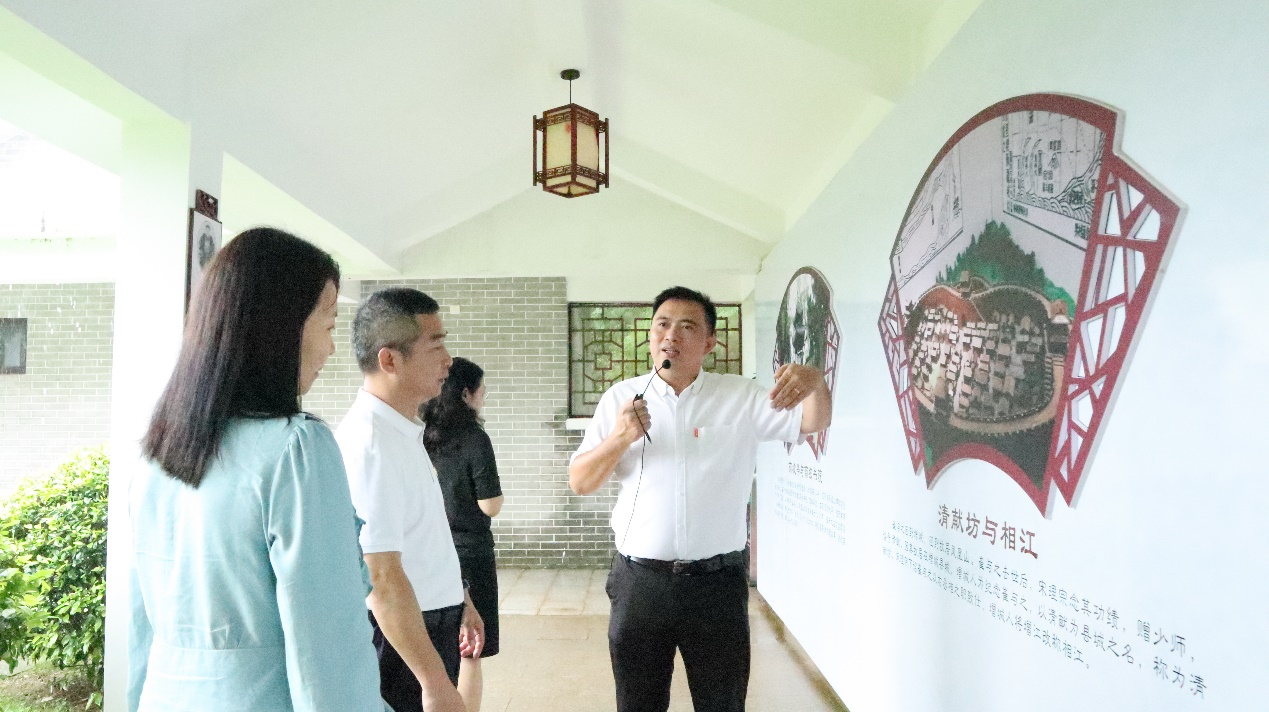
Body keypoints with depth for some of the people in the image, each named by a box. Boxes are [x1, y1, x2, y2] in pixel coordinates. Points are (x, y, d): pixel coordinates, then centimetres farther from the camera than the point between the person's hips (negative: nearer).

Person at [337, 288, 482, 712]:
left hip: (429, 623, 9)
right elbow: (382, 580, -26)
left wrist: (457, 602, 21)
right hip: (400, 637, -9)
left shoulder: (404, 431, 5)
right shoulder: (370, 444, -25)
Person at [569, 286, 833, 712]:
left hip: (717, 582, 0)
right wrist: (619, 439, -17)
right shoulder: (620, 398, 3)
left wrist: (814, 381, -27)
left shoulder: (741, 397, 1)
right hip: (639, 581, 1)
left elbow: (813, 422, -5)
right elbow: (579, 483, 2)